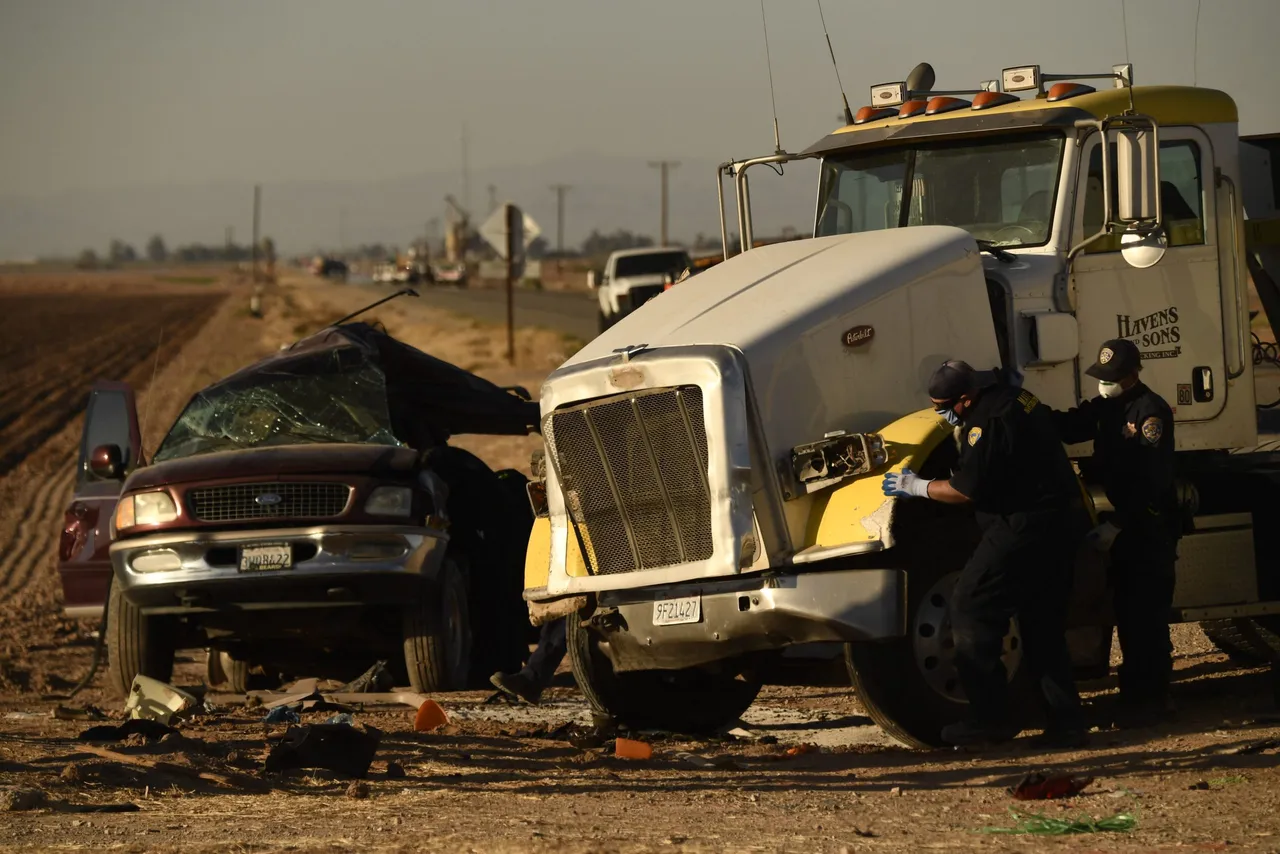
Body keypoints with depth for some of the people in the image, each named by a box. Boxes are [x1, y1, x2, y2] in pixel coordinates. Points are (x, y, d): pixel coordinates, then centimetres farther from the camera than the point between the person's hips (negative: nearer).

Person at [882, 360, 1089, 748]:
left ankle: (990, 716, -6)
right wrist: (961, 423, 21)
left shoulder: (989, 421, -19)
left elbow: (965, 491, -16)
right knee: (1042, 626, 14)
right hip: (1062, 523, 11)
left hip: (1025, 524, -10)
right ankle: (1064, 723, 12)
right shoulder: (1009, 395, 14)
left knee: (971, 608, -4)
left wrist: (917, 487, -4)